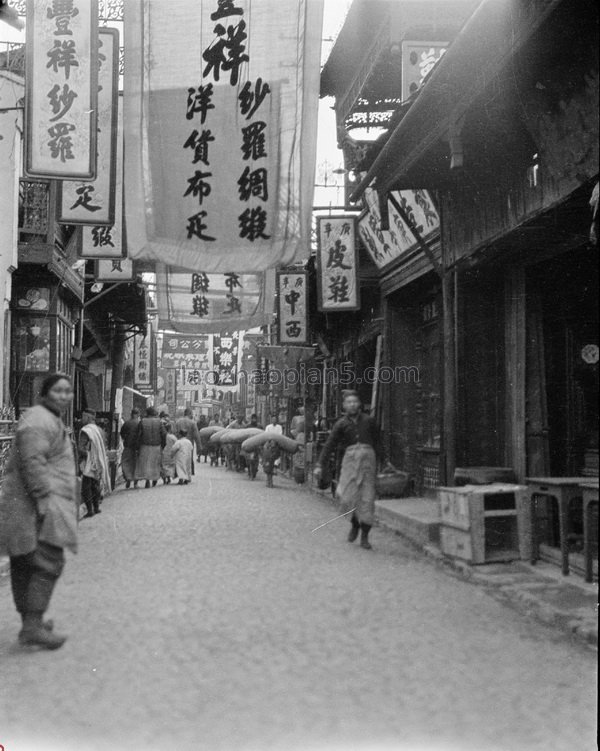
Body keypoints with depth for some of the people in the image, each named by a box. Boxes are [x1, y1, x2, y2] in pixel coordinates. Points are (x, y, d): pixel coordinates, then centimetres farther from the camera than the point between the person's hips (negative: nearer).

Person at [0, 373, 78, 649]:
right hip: (36, 505, -11)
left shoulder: (51, 421, 23)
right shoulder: (38, 421, -12)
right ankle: (32, 627, -14)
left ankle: (31, 621, 22)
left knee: (25, 565, 14)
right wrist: (44, 499, -25)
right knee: (48, 563, -14)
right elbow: (32, 462, -22)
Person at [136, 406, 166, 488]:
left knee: (145, 463, 3)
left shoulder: (142, 421, -4)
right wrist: (163, 445, 3)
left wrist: (138, 446, 0)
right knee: (155, 462, 18)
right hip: (156, 446, 1)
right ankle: (155, 478, 22)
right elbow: (164, 434, -6)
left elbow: (139, 435, -6)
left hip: (145, 446, -1)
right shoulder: (159, 421, -3)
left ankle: (147, 479, -9)